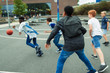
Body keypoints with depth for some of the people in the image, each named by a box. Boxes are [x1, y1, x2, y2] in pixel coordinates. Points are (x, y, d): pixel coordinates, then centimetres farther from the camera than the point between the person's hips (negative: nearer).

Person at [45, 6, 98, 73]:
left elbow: (53, 33, -9)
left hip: (69, 46, -4)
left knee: (61, 61, 14)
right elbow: (84, 30, 12)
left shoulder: (61, 22, -2)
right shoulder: (76, 19, 7)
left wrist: (48, 42, 5)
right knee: (82, 56, 34)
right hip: (80, 44, 5)